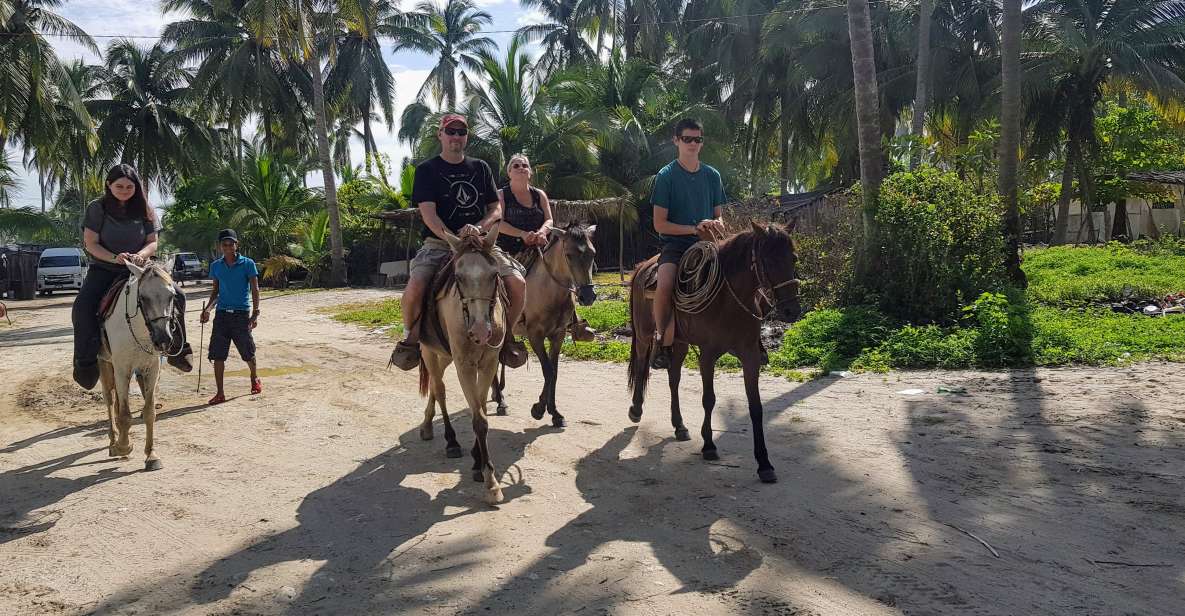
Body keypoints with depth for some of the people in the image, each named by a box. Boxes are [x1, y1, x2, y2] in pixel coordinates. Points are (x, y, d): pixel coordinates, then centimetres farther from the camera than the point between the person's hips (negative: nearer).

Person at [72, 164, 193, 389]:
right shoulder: (97, 208, -2)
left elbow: (153, 243, 3)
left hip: (138, 269, 2)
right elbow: (91, 244, -7)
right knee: (82, 306, -28)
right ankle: (86, 362, -17)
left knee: (176, 294, -18)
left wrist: (141, 255, -21)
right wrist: (114, 258, -25)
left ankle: (177, 349, -7)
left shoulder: (144, 210, 4)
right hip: (103, 269, -2)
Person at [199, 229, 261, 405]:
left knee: (248, 352, 8)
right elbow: (216, 290, 17)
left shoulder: (247, 264, -3)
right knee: (217, 355, -2)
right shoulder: (216, 266, 8)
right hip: (221, 313, 3)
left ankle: (255, 379, 37)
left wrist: (255, 313, -12)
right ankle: (220, 393, 5)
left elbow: (255, 289, -4)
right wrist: (208, 308, 2)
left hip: (241, 313, -3)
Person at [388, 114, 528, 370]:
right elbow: (428, 213, -8)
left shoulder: (480, 168, 16)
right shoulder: (426, 170, 4)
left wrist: (479, 227, -12)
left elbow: (496, 209, 11)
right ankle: (412, 337, 0)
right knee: (414, 289, -30)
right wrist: (454, 239, -24)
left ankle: (505, 333, 5)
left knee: (518, 283, -20)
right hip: (439, 243, -3)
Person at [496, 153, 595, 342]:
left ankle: (574, 322, -10)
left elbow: (549, 220, 7)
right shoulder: (501, 195, 5)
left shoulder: (539, 195, 16)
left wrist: (541, 232, -17)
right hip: (510, 250, -3)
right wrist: (523, 234, -21)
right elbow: (499, 223, -7)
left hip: (537, 247, 3)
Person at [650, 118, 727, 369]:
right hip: (675, 244, -4)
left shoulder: (712, 175, 14)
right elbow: (659, 224, -4)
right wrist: (694, 229, -13)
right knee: (664, 287, -32)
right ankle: (662, 341, -12)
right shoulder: (666, 176, 0)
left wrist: (716, 225, -5)